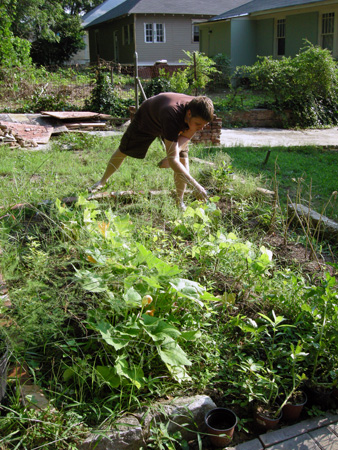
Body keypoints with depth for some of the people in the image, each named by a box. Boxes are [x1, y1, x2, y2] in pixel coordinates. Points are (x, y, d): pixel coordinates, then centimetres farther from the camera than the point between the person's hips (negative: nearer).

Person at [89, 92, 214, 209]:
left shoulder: (199, 112, -32)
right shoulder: (172, 114, -50)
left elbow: (186, 136, -12)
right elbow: (172, 160, -52)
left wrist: (174, 154, -30)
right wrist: (195, 185, -57)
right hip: (147, 118, -4)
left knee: (183, 159, -12)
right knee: (123, 151, 11)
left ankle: (179, 202, 5)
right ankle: (103, 180, 39)